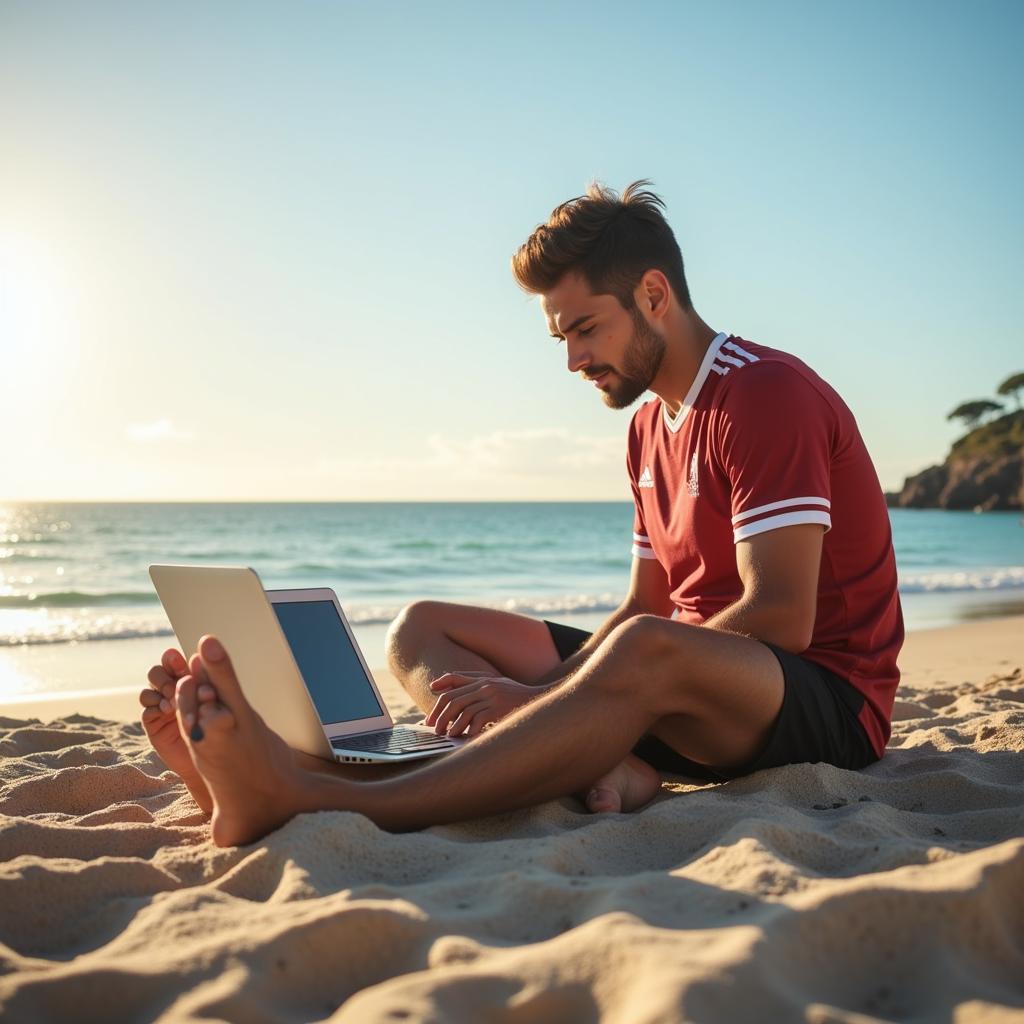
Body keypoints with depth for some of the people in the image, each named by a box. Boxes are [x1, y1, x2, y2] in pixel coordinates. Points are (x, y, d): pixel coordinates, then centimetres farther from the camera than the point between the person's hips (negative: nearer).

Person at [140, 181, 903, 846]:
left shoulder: (769, 394, -13)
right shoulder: (650, 428, 16)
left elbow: (780, 619, -23)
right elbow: (646, 604, 12)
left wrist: (540, 691, -25)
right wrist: (547, 691, -9)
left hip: (829, 701, -8)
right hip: (693, 683, 9)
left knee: (647, 651, -43)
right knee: (426, 628, 0)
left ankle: (310, 803, -49)